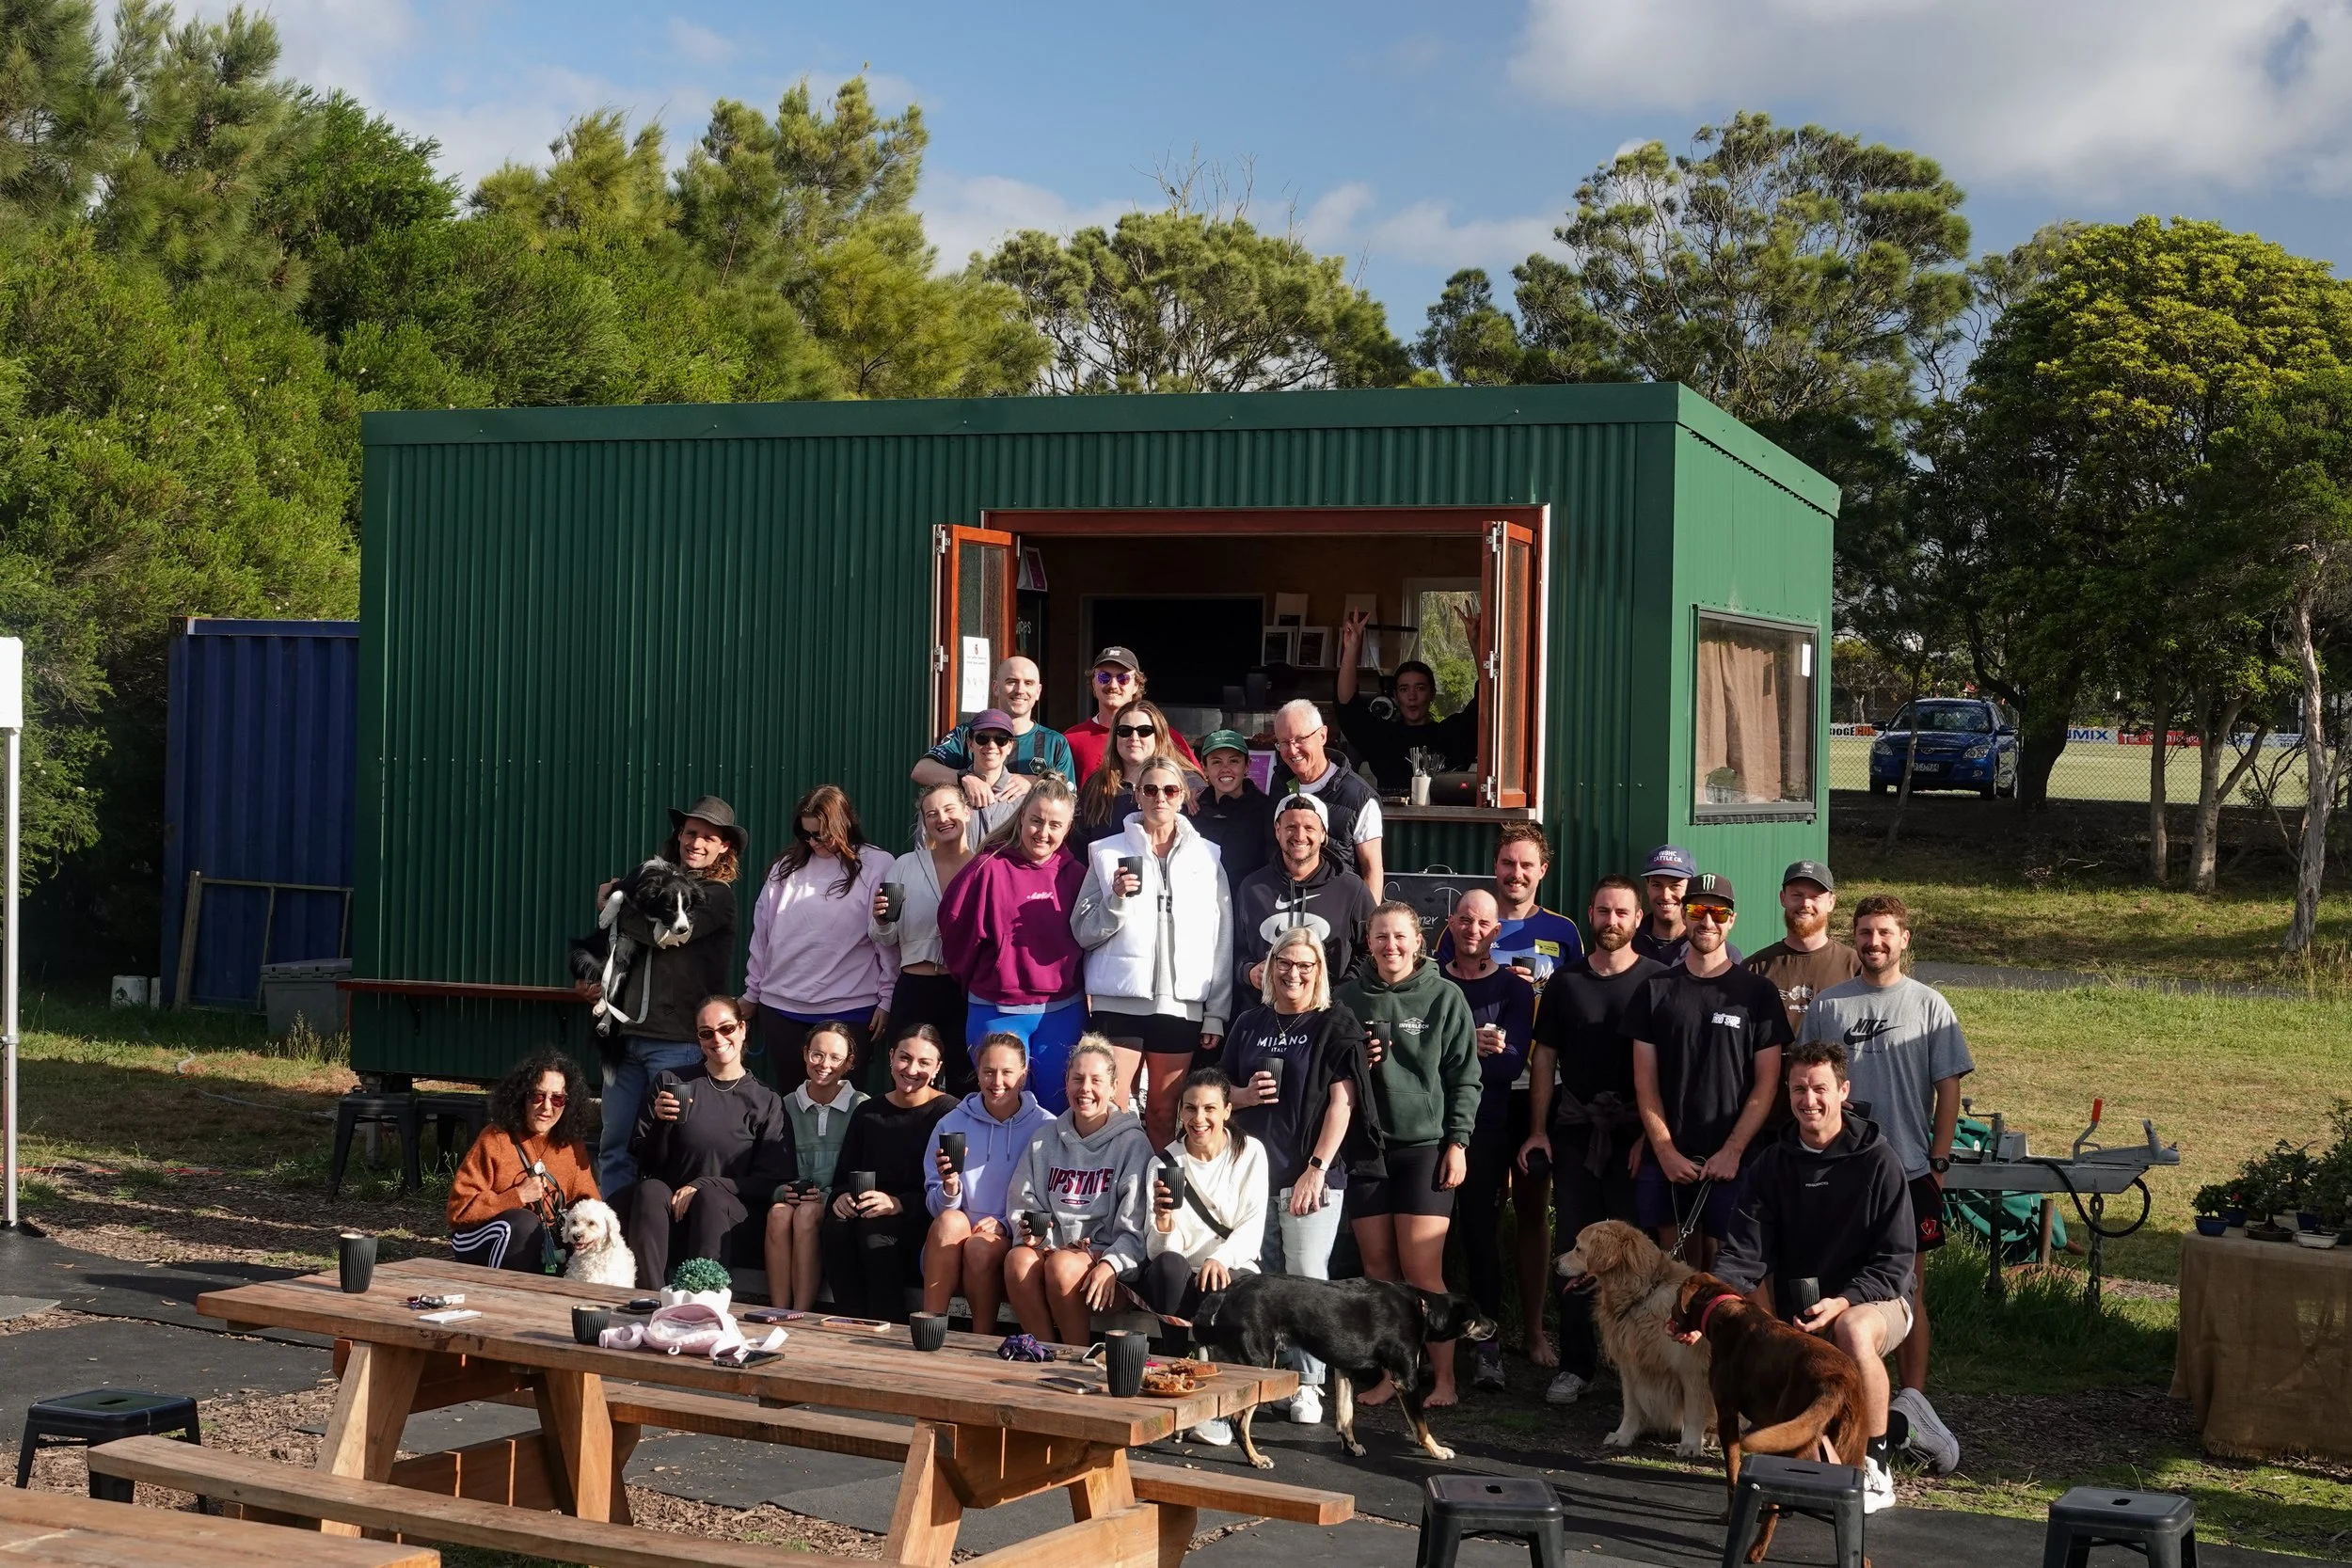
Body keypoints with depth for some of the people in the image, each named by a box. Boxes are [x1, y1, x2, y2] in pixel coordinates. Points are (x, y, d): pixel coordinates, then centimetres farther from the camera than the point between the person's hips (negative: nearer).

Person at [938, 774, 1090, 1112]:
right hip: (998, 1013, -3)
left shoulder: (1075, 874, 2)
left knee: (1059, 1111, 9)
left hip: (1063, 1013, 3)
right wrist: (975, 982, 6)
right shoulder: (990, 869, -9)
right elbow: (956, 927, -5)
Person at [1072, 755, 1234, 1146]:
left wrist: (1216, 1015, 3)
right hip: (1119, 1000, -1)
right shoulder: (1108, 852, 6)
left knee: (1164, 1114, 5)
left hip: (1181, 1004, 1)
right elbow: (1083, 933, 5)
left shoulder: (1206, 856, 9)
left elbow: (1222, 942, 8)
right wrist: (1116, 900, -13)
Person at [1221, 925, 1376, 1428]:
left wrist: (1317, 1169, -13)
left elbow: (1342, 1103, -6)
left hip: (1311, 1173, -4)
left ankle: (1308, 1382, -5)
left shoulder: (1335, 1025, 1)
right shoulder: (1250, 1024, 14)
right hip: (1254, 1170, 4)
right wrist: (1246, 1095, -3)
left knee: (1306, 1275, -9)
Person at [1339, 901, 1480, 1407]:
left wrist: (1457, 1142, -5)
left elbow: (1464, 1076, 1)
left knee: (1422, 1271, -7)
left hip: (1425, 1144, -3)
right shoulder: (1347, 998, 7)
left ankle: (1444, 1379, 1)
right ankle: (1387, 1375, 14)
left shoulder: (1444, 997, 1)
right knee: (1377, 1268, 5)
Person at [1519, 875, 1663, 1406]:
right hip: (1574, 1129, 3)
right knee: (1576, 1245, 3)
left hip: (1634, 1132, -3)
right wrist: (1538, 1130, 3)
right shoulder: (1565, 981, 10)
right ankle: (1577, 1365, 8)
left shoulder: (1657, 980, 1)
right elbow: (1544, 1058, 11)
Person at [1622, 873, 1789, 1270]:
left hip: (1731, 1162, -1)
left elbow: (1766, 1084, 0)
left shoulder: (1757, 992, 4)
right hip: (1666, 1159, 1)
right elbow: (1645, 1080, 5)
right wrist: (1665, 1150, -6)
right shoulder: (1655, 990, 8)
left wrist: (1732, 1151, -9)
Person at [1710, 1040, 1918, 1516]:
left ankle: (1874, 1470, -22)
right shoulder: (1774, 1162, -1)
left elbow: (1895, 1261, -14)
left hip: (1873, 1299, -5)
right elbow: (1745, 1251, -9)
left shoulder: (1877, 1160, -13)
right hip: (1797, 1304, 5)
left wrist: (1842, 1302, -30)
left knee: (1854, 1332, -39)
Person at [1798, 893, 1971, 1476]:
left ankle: (1912, 1401, 5)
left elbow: (1948, 1088, 2)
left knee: (1908, 1288, 1)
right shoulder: (1827, 1005, 7)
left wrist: (1938, 1160, -4)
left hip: (1908, 1171, -2)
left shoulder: (1927, 1005, 2)